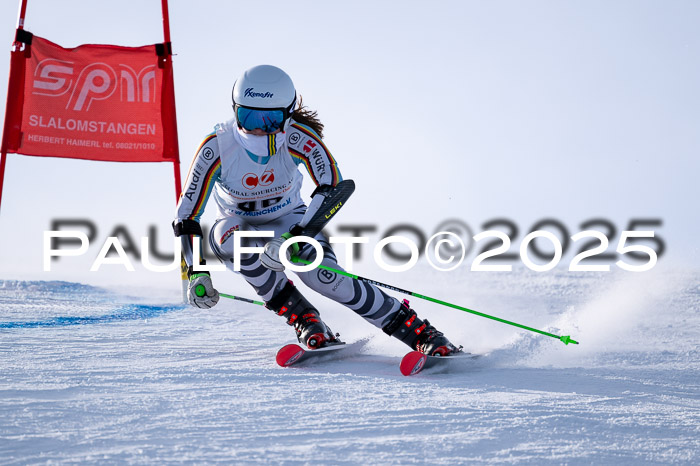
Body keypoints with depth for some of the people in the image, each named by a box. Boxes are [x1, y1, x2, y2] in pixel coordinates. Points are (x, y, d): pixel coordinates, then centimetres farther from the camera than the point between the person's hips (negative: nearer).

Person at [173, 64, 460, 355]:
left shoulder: (299, 138, -27)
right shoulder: (216, 148, -26)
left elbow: (334, 187, -37)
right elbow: (187, 216, -20)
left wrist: (295, 238, -47)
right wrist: (197, 272, -31)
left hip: (288, 220, -1)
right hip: (238, 224, 1)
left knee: (323, 276, -28)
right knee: (233, 238, -36)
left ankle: (421, 333, -17)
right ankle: (302, 318, -20)